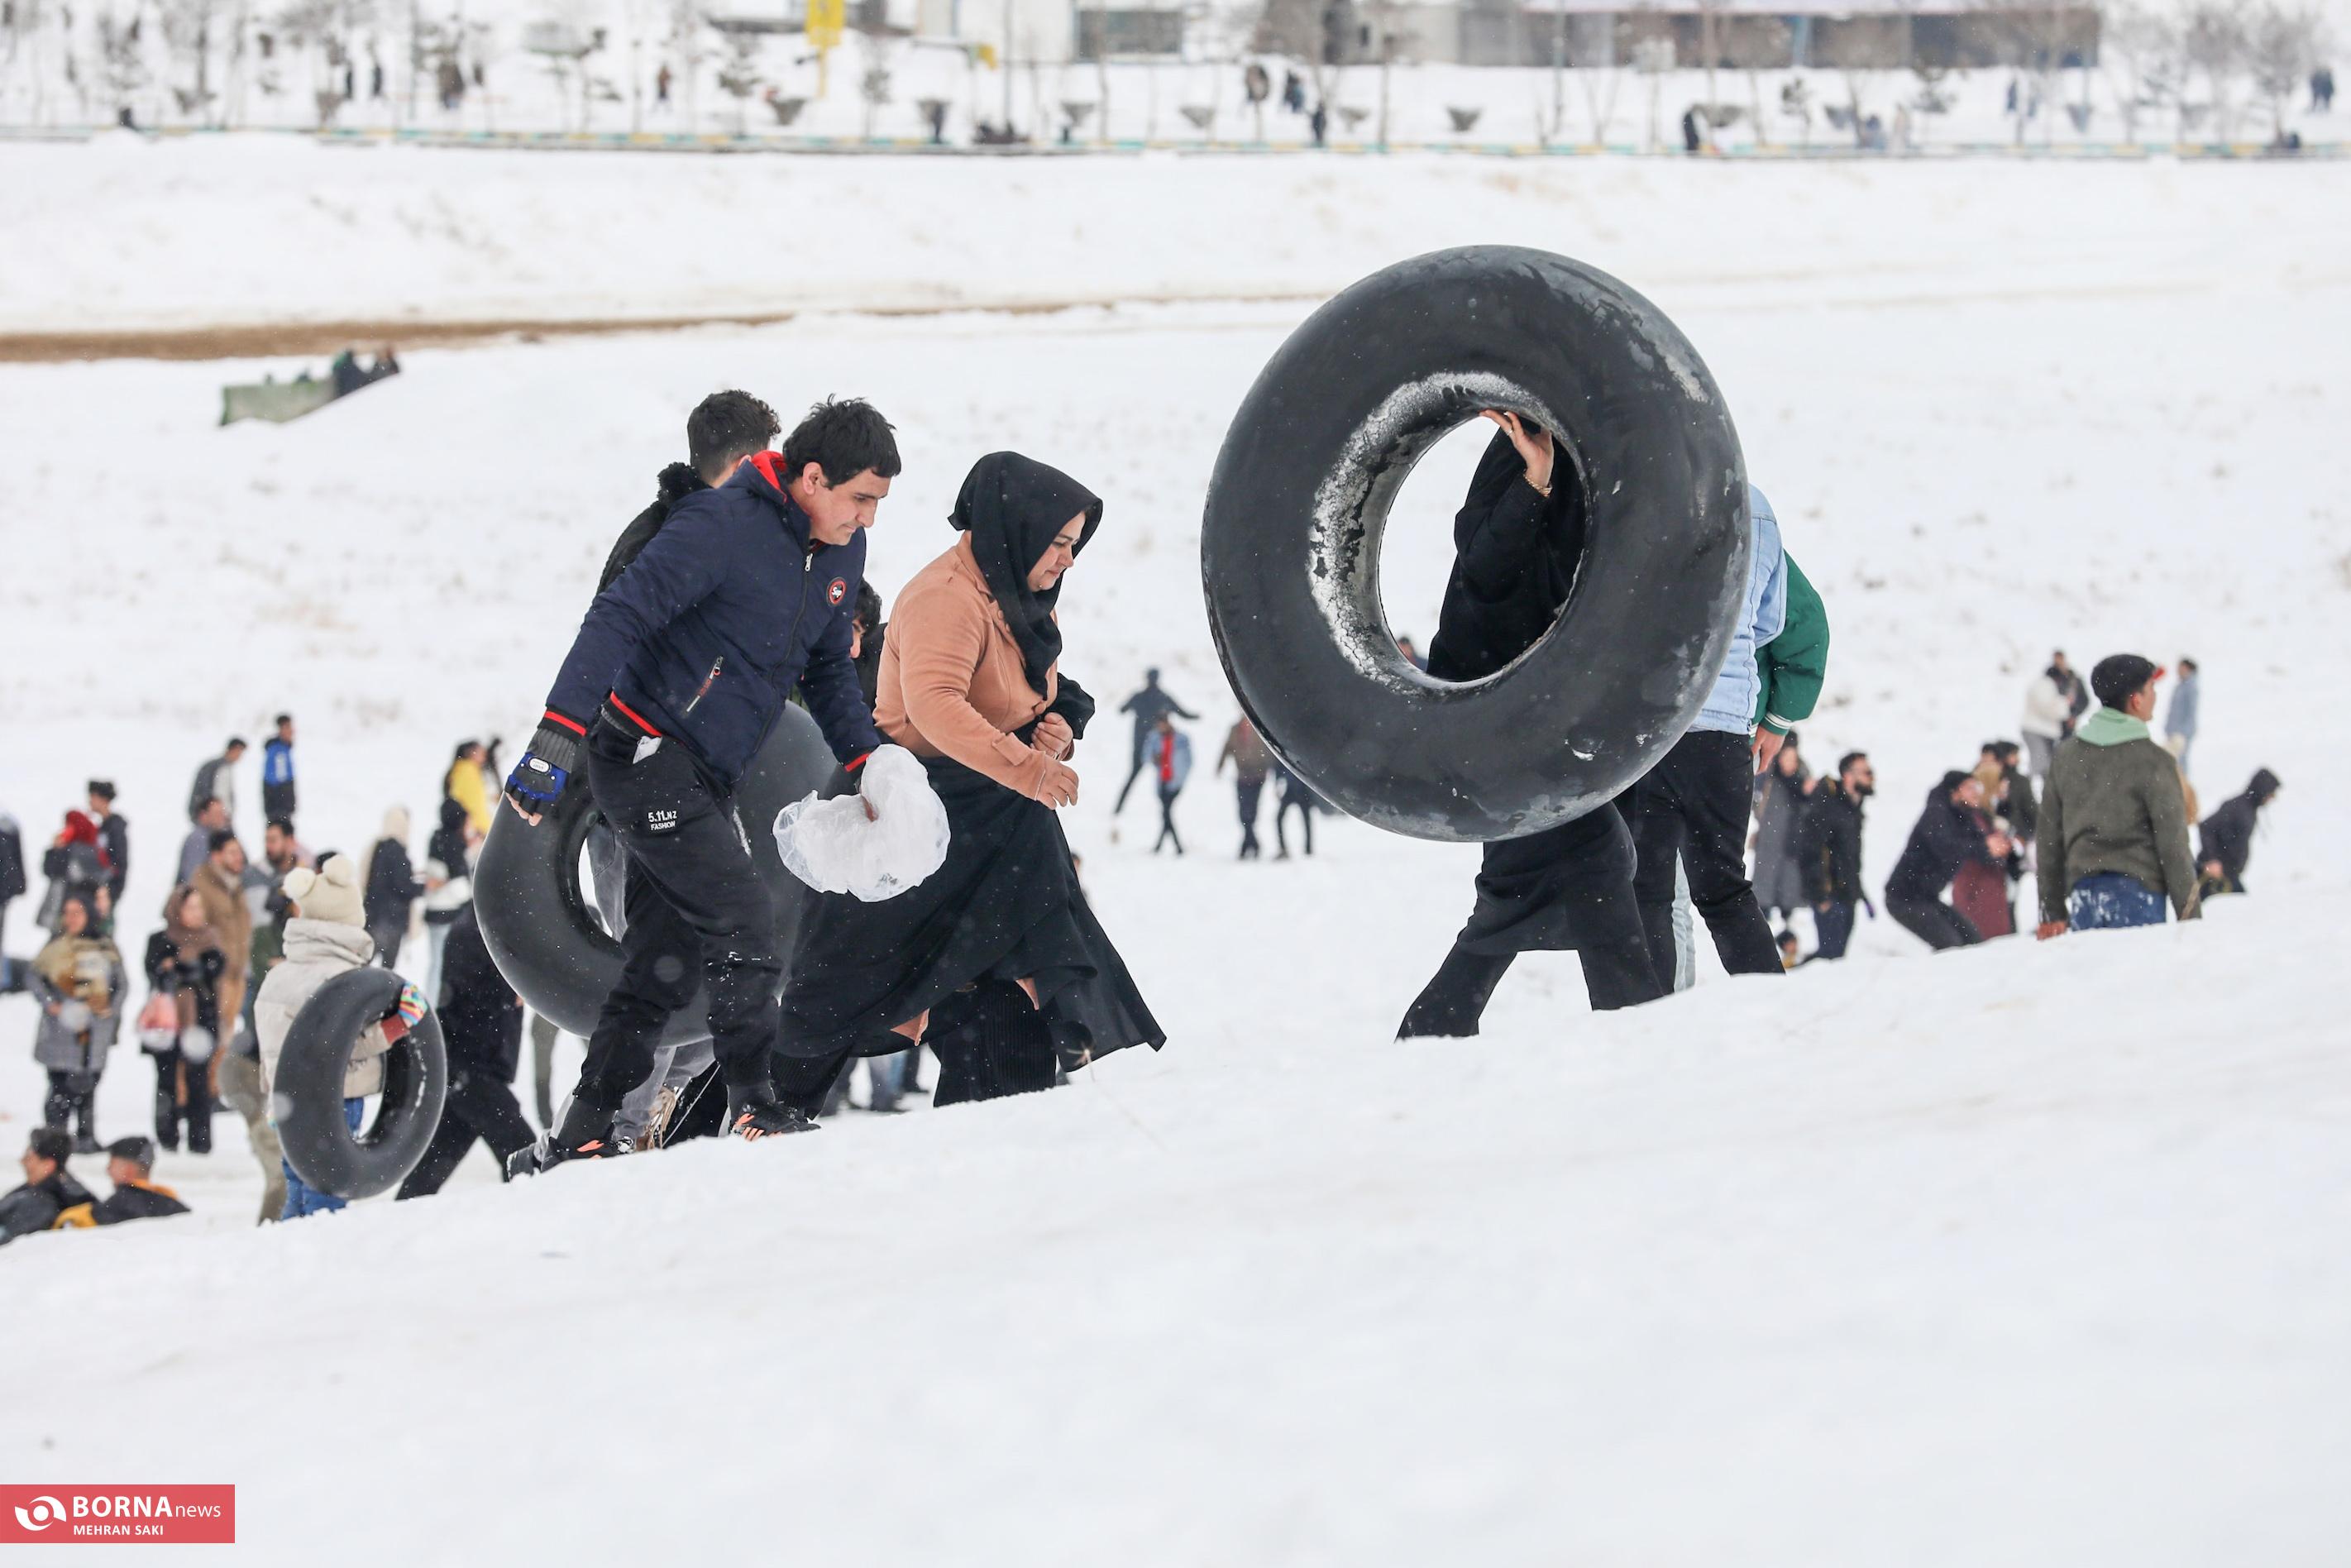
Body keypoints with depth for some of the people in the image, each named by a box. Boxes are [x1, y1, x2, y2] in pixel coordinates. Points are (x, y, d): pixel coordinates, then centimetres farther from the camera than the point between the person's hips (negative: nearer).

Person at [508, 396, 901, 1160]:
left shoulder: (842, 552, 6)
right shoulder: (722, 525, -20)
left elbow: (828, 669, 21)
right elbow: (618, 618, -23)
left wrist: (866, 763, 9)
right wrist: (559, 737, -31)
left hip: (704, 779, 9)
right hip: (644, 753, -9)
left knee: (663, 963, 8)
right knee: (741, 930, -15)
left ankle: (585, 1132, 13)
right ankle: (753, 1106, -8)